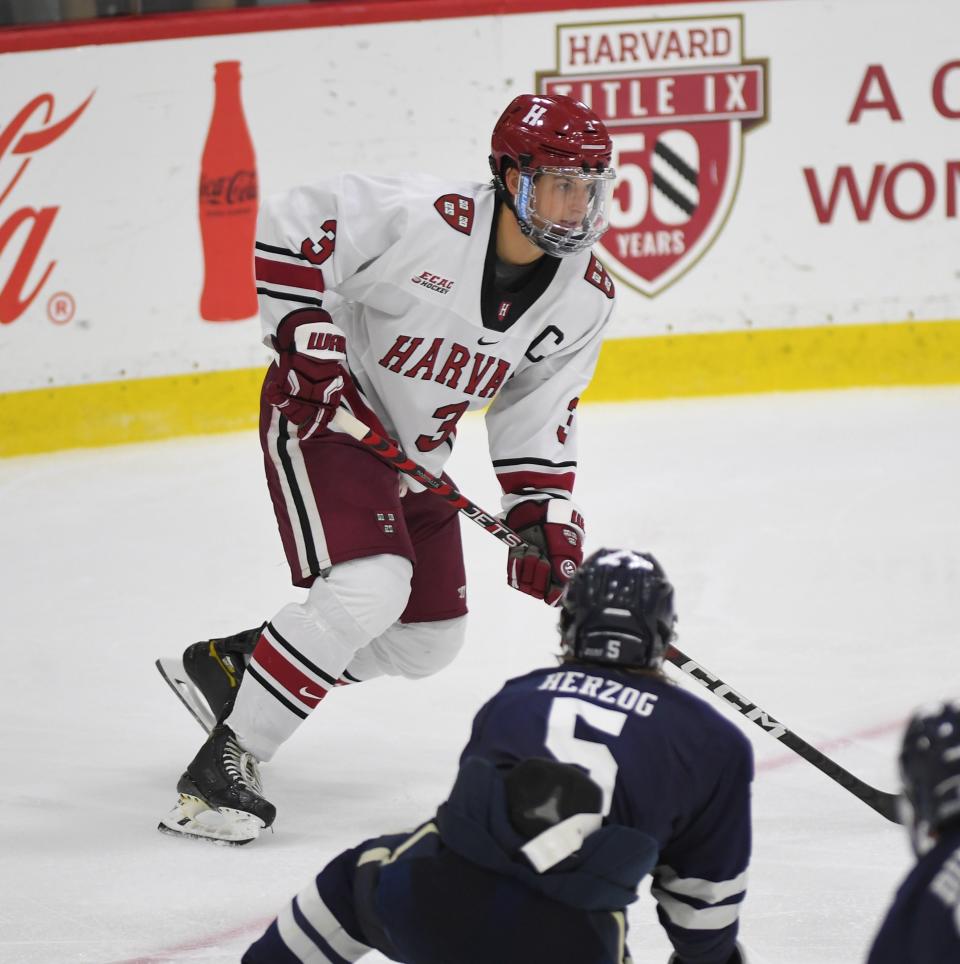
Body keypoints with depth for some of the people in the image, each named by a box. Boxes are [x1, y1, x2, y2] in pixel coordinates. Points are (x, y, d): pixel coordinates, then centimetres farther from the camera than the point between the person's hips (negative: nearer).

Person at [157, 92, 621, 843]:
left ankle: (228, 665, 25)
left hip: (416, 448, 8)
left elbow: (538, 412, 4)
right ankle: (223, 766, -19)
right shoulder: (426, 217, -27)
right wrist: (306, 337, -23)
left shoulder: (587, 297, -6)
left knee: (429, 640, 10)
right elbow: (293, 225, -21)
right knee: (369, 586, -26)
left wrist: (544, 510, -5)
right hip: (324, 409, -8)